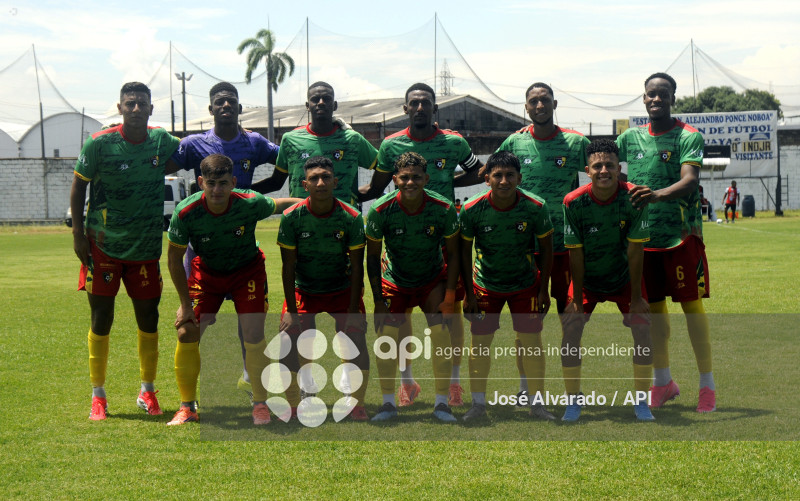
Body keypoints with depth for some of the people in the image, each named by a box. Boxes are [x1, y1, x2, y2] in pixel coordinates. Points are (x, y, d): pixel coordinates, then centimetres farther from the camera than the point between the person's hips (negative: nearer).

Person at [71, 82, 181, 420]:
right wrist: (78, 231, -4)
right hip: (102, 246, -2)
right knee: (101, 319, 2)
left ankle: (147, 391, 21)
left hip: (146, 249, 3)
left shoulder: (162, 141, -1)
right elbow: (79, 185, 0)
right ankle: (98, 395, 15)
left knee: (148, 319, 5)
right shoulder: (100, 143, -10)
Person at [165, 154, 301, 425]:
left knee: (254, 336, -14)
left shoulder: (251, 204, -29)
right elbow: (174, 258, -12)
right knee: (186, 333, -9)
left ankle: (260, 404, 7)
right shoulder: (185, 212, -27)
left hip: (247, 270, -1)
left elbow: (281, 204, -4)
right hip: (206, 272, 1)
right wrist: (186, 303, -10)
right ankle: (187, 407, 9)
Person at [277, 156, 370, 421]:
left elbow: (356, 267, -10)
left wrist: (353, 310, -14)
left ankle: (357, 405, 1)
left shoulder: (352, 217, -15)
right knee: (289, 338, -16)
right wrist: (291, 311, -14)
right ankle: (293, 406, 1)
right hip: (303, 290, 0)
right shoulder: (292, 217, -16)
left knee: (357, 339, -16)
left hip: (343, 290, 0)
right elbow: (289, 267, -11)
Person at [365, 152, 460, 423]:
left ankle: (442, 403, -3)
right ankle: (388, 403, 1)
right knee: (386, 336, -12)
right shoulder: (380, 210, -20)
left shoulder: (444, 208, -19)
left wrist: (449, 297, -12)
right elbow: (372, 256, -9)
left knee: (441, 336, -14)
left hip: (433, 280, 0)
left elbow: (453, 253, -8)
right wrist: (378, 300, -12)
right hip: (394, 281, 0)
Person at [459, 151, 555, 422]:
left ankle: (538, 402, 12)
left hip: (526, 284, 0)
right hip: (485, 284, 0)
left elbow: (546, 248, -5)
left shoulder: (535, 207, -19)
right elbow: (465, 250, -5)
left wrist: (543, 290, -4)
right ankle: (478, 403, 12)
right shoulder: (472, 210, -19)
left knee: (532, 340, -1)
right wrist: (469, 294, -5)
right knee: (479, 341, -1)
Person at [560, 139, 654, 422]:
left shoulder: (633, 198, -22)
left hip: (624, 277, 0)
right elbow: (575, 253, -15)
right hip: (587, 278, 0)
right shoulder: (574, 203, -22)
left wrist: (636, 297, -14)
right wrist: (577, 299, -12)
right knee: (571, 327, -14)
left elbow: (635, 251, -17)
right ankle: (573, 401, 2)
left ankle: (641, 402, 3)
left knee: (642, 326, -12)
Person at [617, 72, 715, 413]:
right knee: (653, 306, 11)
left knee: (691, 305, -3)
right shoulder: (631, 137, 9)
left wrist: (657, 195, -37)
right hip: (644, 235, 5)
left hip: (682, 234, -4)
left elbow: (689, 181, -21)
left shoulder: (688, 137, -6)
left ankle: (707, 384, 5)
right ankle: (663, 380, 25)